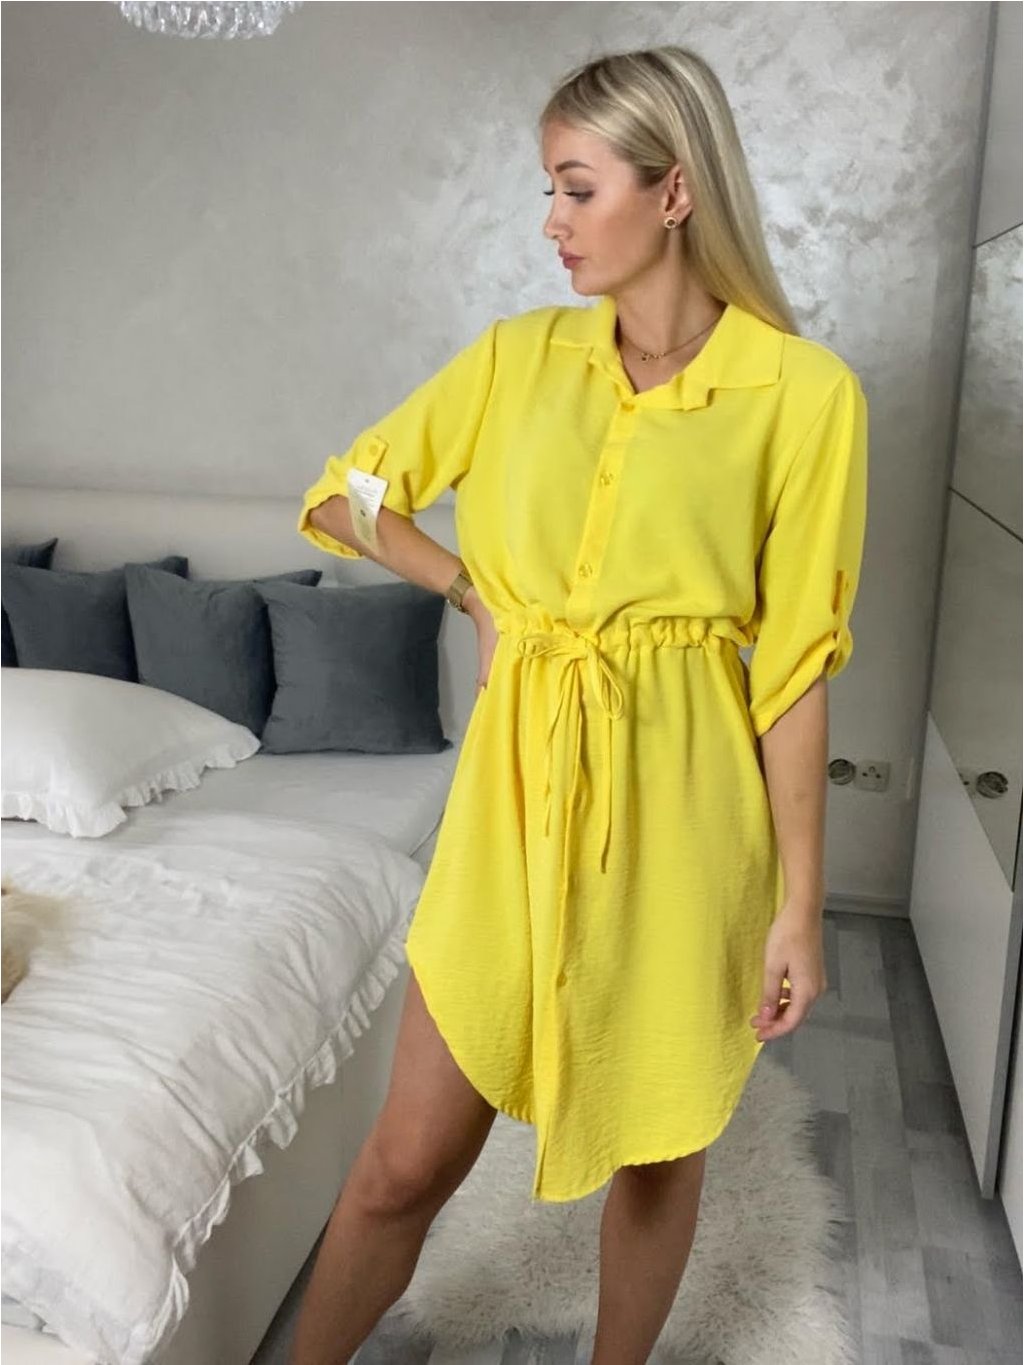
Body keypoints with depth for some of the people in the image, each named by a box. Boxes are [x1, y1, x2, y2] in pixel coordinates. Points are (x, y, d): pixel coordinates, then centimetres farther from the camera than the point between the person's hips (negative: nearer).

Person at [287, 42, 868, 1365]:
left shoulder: (804, 392, -7)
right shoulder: (516, 357, 4)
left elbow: (795, 664, -7)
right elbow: (343, 495, 14)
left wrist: (800, 903, -4)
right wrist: (477, 591, 5)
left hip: (680, 815, -2)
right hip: (516, 796, 2)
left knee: (656, 1147, 17)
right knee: (407, 1160, 10)